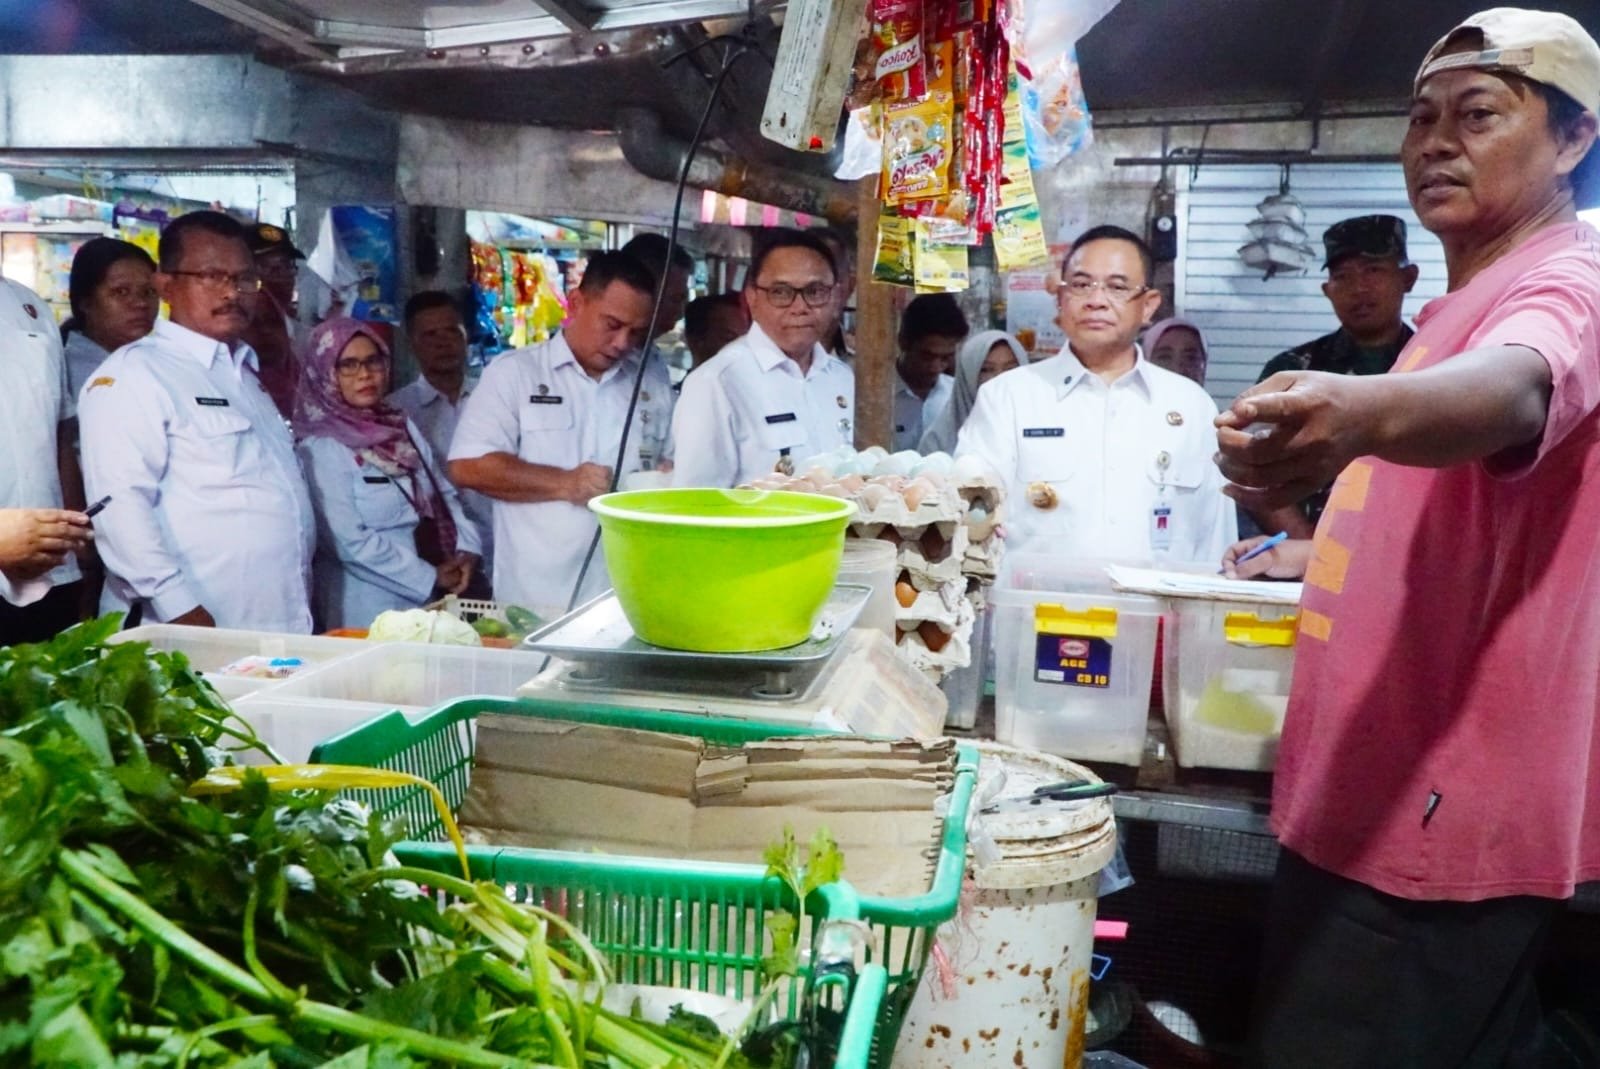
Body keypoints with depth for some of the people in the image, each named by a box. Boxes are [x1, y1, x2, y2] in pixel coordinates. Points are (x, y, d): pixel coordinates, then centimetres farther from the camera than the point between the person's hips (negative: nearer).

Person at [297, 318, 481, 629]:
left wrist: (466, 548, -6)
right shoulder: (321, 449, -11)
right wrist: (430, 577, -13)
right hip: (368, 610, -6)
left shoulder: (402, 426, 9)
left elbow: (444, 494, 11)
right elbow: (350, 541, -17)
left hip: (428, 600, 6)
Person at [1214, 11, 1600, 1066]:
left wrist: (1362, 411, -58)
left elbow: (1511, 388, -38)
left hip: (1433, 812, -10)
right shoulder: (1467, 304, 20)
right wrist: (1326, 552, 24)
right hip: (1372, 794, 10)